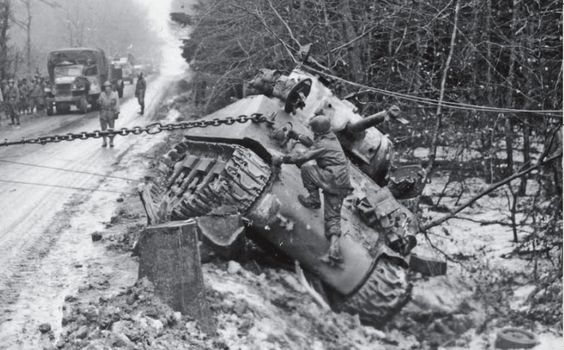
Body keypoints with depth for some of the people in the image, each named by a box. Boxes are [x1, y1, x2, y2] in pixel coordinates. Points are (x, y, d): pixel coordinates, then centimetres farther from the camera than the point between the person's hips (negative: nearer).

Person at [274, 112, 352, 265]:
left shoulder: (323, 144, -10)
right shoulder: (331, 137, 18)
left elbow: (302, 158, -13)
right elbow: (314, 145, 37)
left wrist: (282, 159, -5)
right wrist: (298, 137, 38)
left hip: (332, 178, -9)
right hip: (341, 185, 9)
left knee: (306, 168, -2)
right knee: (332, 217, 3)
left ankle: (313, 200, 3)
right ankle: (334, 251, -10)